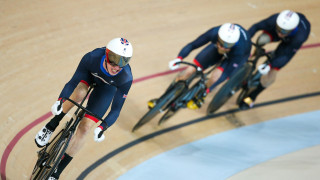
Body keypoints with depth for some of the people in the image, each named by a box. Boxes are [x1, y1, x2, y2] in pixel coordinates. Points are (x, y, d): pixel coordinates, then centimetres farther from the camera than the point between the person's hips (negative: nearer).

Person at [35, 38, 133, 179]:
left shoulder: (126, 78, -39)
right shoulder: (92, 57, -39)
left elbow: (116, 109, -32)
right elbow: (73, 82, -30)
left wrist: (102, 127, -48)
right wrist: (60, 101, -47)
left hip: (107, 88, 0)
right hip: (89, 75, 0)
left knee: (85, 127, -10)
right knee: (79, 93, -36)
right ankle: (50, 128, -12)